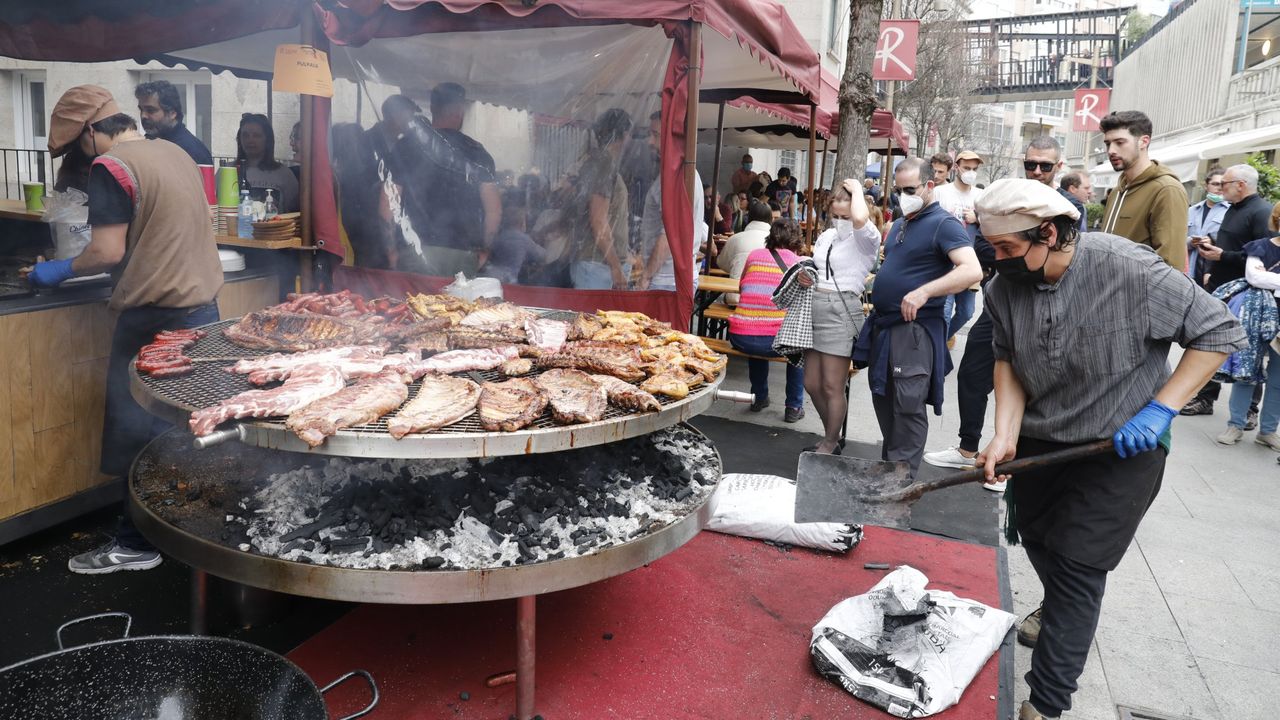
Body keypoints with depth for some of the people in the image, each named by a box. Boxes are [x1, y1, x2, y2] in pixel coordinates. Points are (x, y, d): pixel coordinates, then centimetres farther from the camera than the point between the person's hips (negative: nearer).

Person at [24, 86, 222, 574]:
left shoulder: (111, 167, -11)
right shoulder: (176, 152, 13)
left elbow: (108, 251, -15)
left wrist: (61, 271, 1)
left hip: (156, 318, -8)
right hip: (203, 305, 8)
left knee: (138, 431, 3)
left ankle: (136, 544, 12)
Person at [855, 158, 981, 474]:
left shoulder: (943, 224, -9)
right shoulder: (899, 225, 17)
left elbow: (972, 270, -23)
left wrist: (924, 292, -28)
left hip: (915, 329, -9)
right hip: (883, 326, 9)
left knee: (908, 408, -6)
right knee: (883, 401, 15)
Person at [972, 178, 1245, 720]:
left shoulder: (1130, 270, -26)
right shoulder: (1004, 288, -13)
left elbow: (1218, 332, -15)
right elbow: (1008, 361, 0)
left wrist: (1160, 409, -22)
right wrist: (1006, 434, -13)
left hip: (1120, 449, -5)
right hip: (1040, 440, 5)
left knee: (1076, 567, -4)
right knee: (1034, 533, 22)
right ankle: (1058, 610, 54)